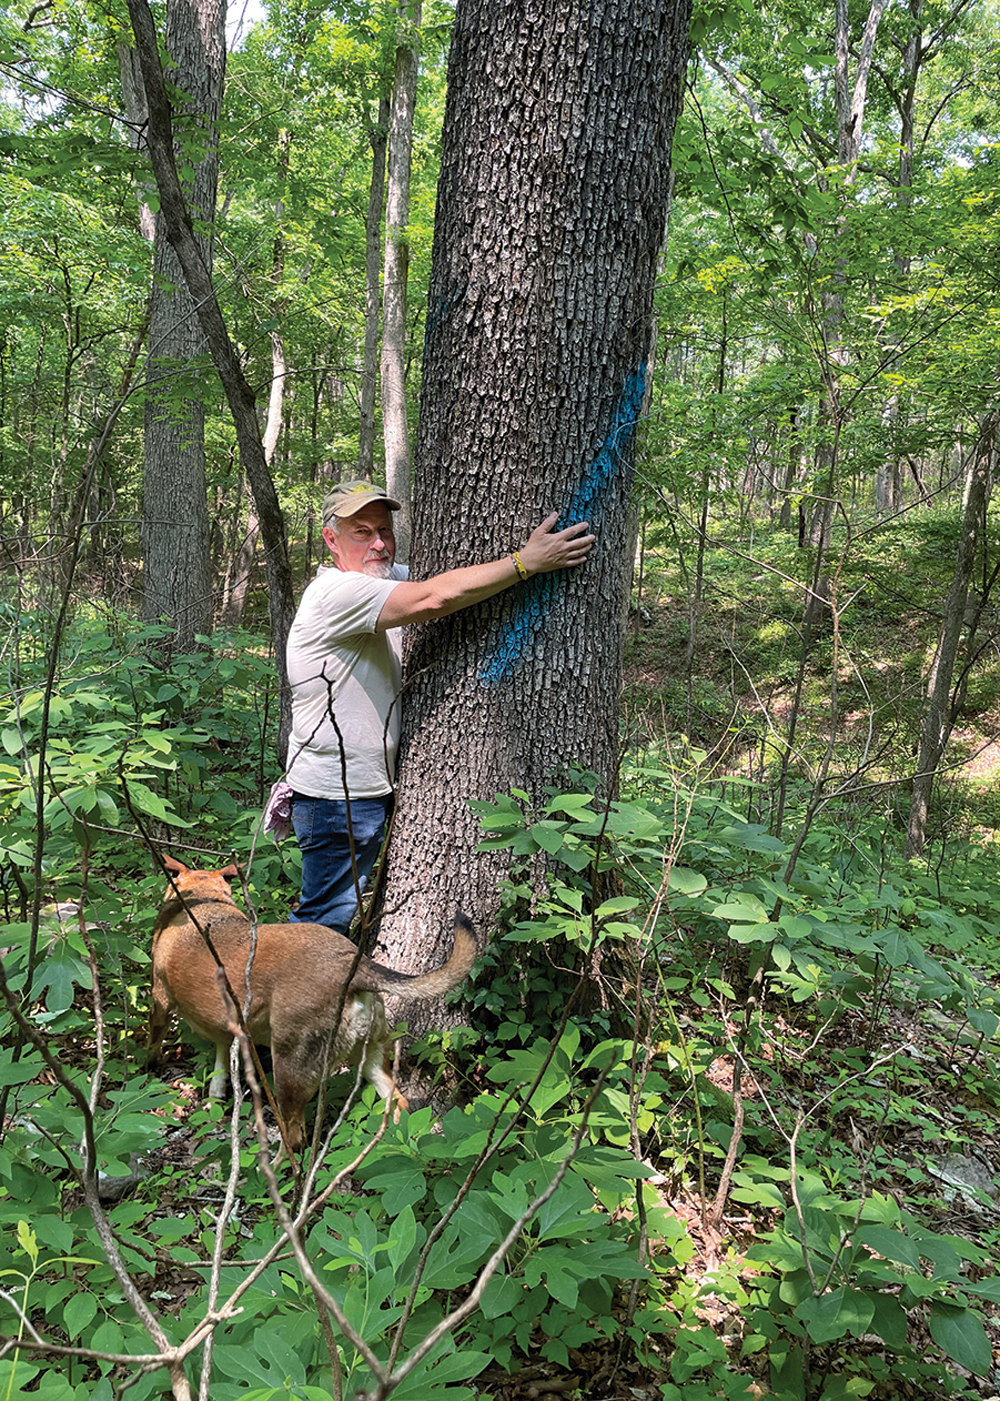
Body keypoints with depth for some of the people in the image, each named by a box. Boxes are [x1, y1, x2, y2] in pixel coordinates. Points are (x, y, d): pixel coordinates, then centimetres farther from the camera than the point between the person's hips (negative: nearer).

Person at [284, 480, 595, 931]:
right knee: (324, 921, 2)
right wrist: (527, 561, -32)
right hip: (336, 796, -9)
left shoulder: (384, 578, 11)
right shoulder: (338, 591, -21)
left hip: (370, 788, 9)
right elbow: (431, 599, -34)